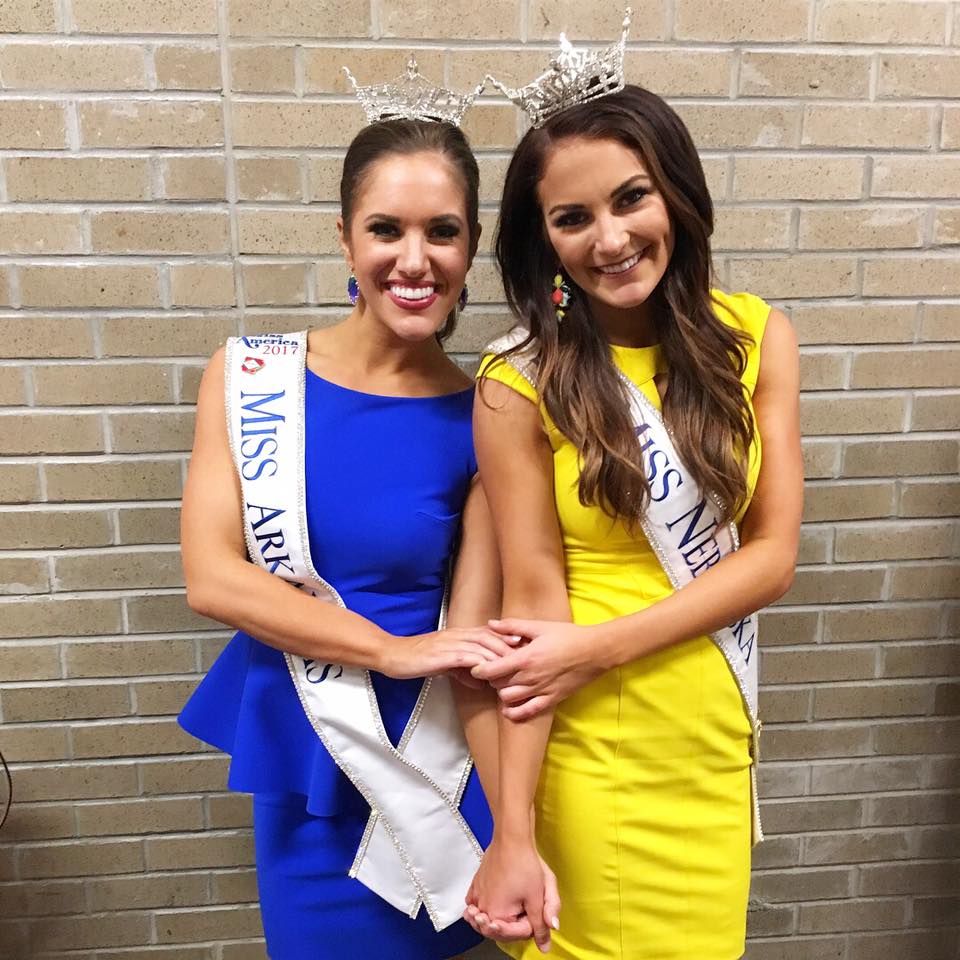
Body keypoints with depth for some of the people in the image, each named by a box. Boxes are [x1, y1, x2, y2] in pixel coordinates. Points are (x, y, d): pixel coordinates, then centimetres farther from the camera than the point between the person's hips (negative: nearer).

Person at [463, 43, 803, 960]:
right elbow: (532, 602, -15)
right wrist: (512, 837, -15)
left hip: (718, 733, 4)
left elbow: (771, 555, -7)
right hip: (587, 749, -3)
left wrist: (600, 647, -17)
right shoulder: (520, 381, -15)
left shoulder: (756, 336, -5)